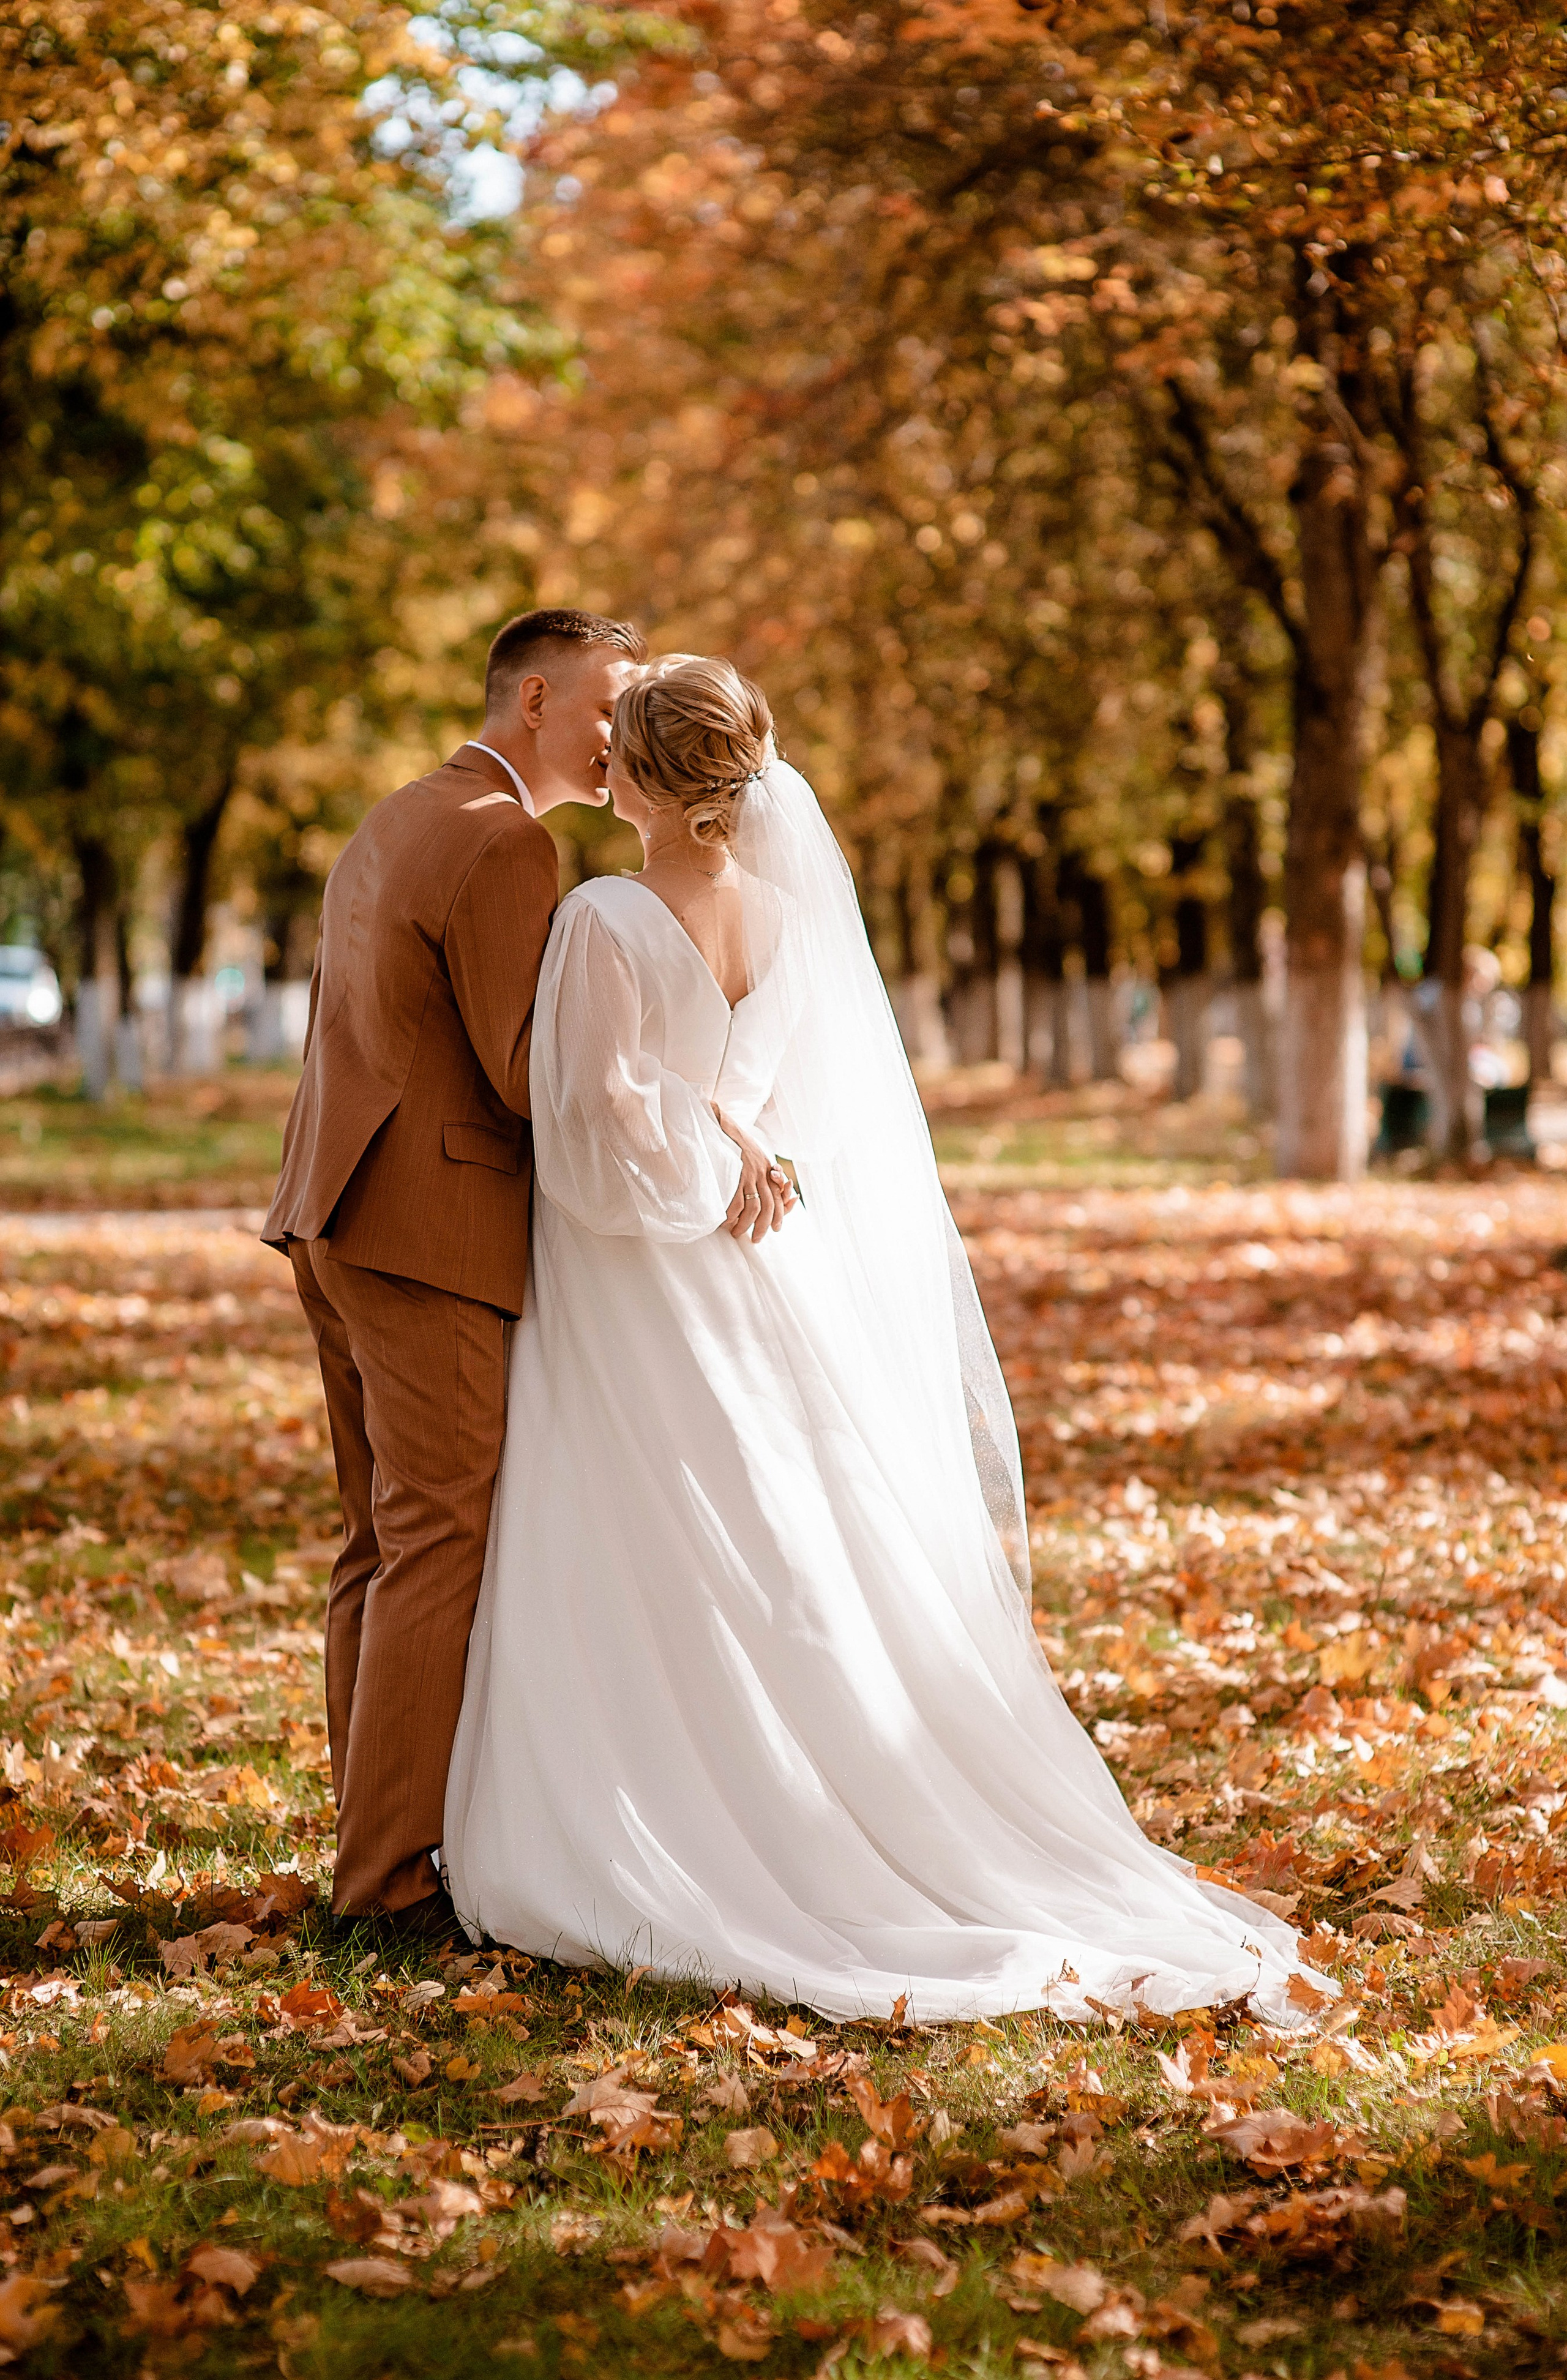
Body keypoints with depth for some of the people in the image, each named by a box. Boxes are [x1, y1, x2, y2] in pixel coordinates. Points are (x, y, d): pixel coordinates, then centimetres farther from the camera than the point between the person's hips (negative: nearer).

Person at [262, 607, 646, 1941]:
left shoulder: (396, 822, 19)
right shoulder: (504, 844, -13)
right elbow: (527, 1075, -17)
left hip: (338, 1219, 10)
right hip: (435, 1232, -10)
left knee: (385, 1544, 13)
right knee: (444, 1546, -7)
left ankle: (376, 1842, 18)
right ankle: (395, 1874, -5)